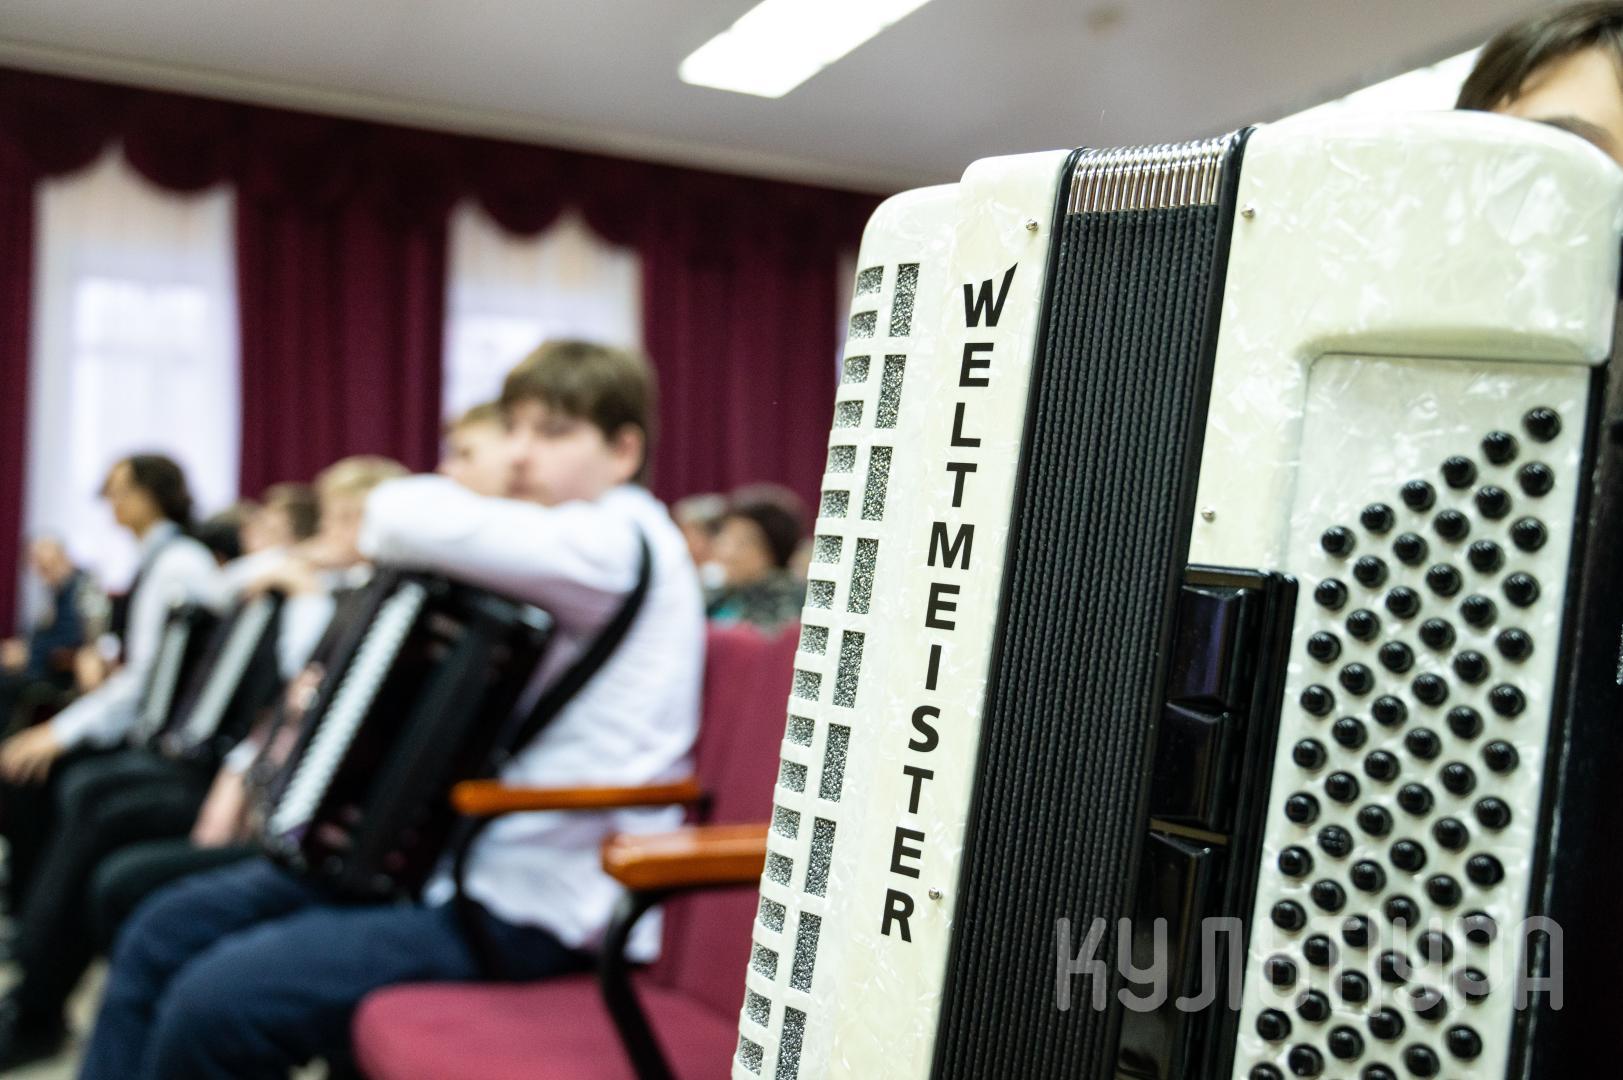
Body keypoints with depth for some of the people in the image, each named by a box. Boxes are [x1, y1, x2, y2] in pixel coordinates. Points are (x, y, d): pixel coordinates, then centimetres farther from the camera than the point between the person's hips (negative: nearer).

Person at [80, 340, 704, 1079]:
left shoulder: (620, 541, -15)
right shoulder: (546, 550, 15)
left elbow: (414, 518, -26)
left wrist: (387, 522, -3)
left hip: (534, 906, -10)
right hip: (454, 851, 10)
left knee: (217, 1002, -22)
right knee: (165, 934, 8)